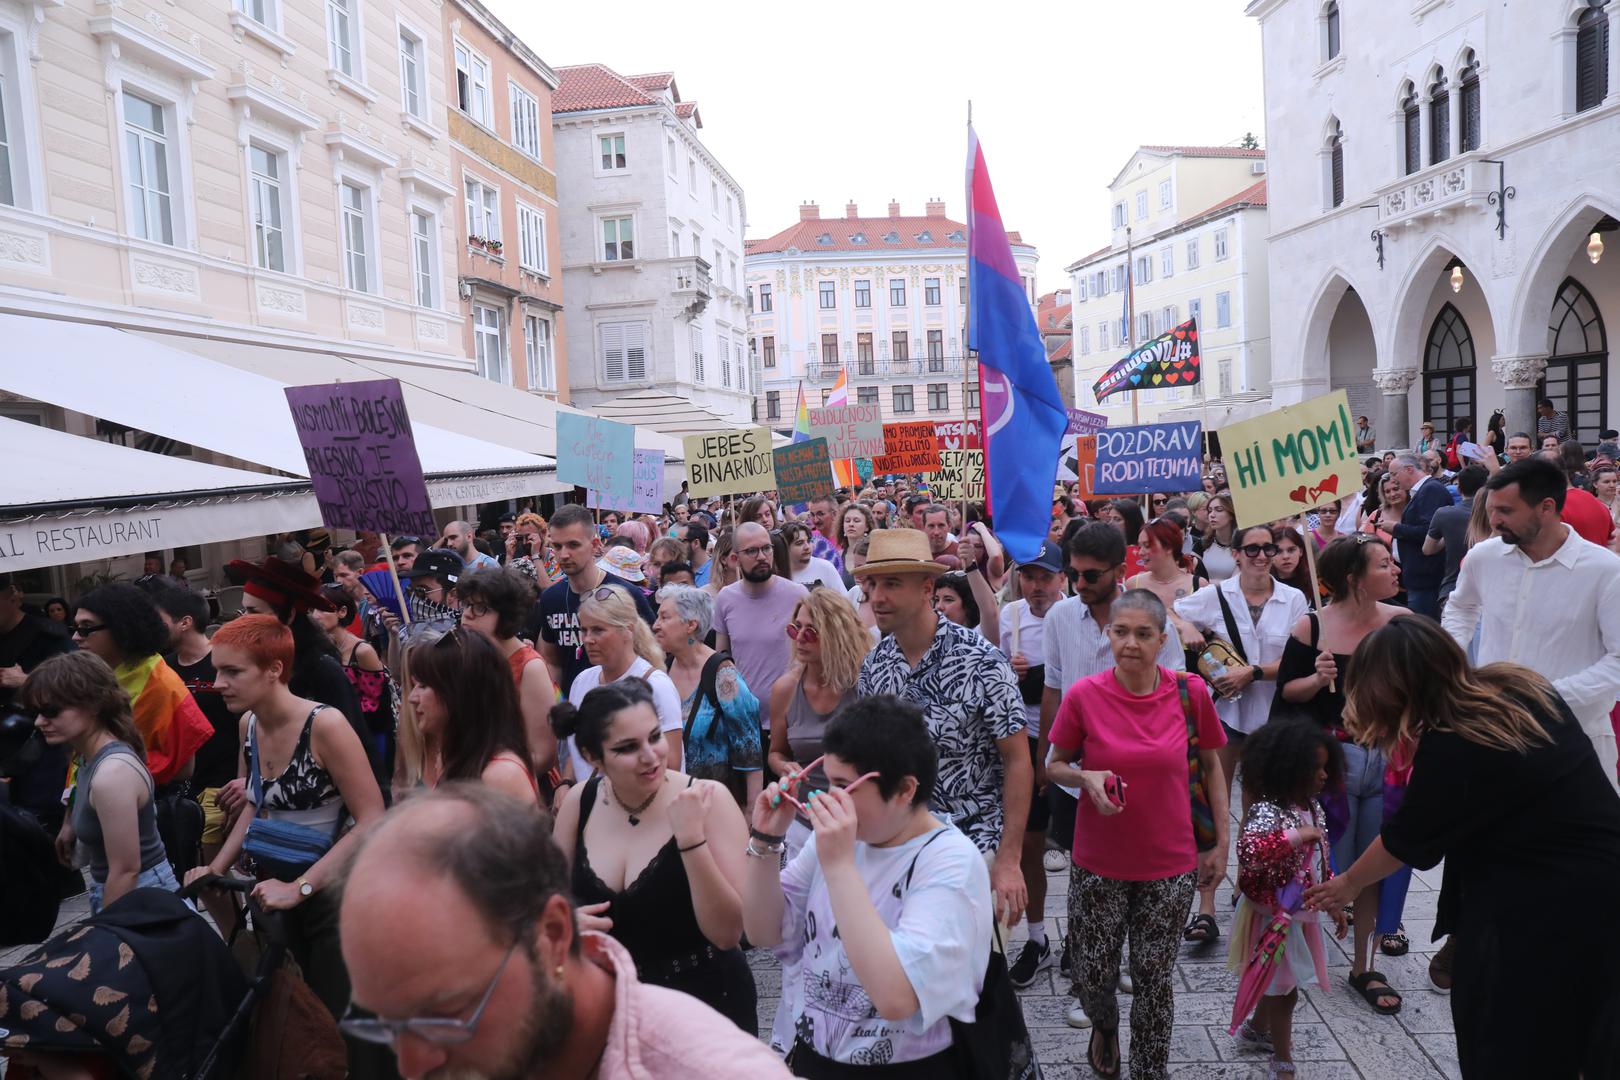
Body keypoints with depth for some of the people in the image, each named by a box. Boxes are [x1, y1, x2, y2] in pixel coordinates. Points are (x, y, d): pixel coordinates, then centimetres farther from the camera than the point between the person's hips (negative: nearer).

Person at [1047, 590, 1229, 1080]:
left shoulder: (1190, 692, -8)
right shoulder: (1083, 696, -12)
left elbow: (1211, 767, 6)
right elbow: (1055, 765, 2)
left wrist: (1222, 843, 5)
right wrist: (1087, 778, -19)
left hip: (1169, 863, 0)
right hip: (1100, 861, 0)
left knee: (1154, 978, 9)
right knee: (1093, 974, 9)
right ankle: (1104, 1026, 44)